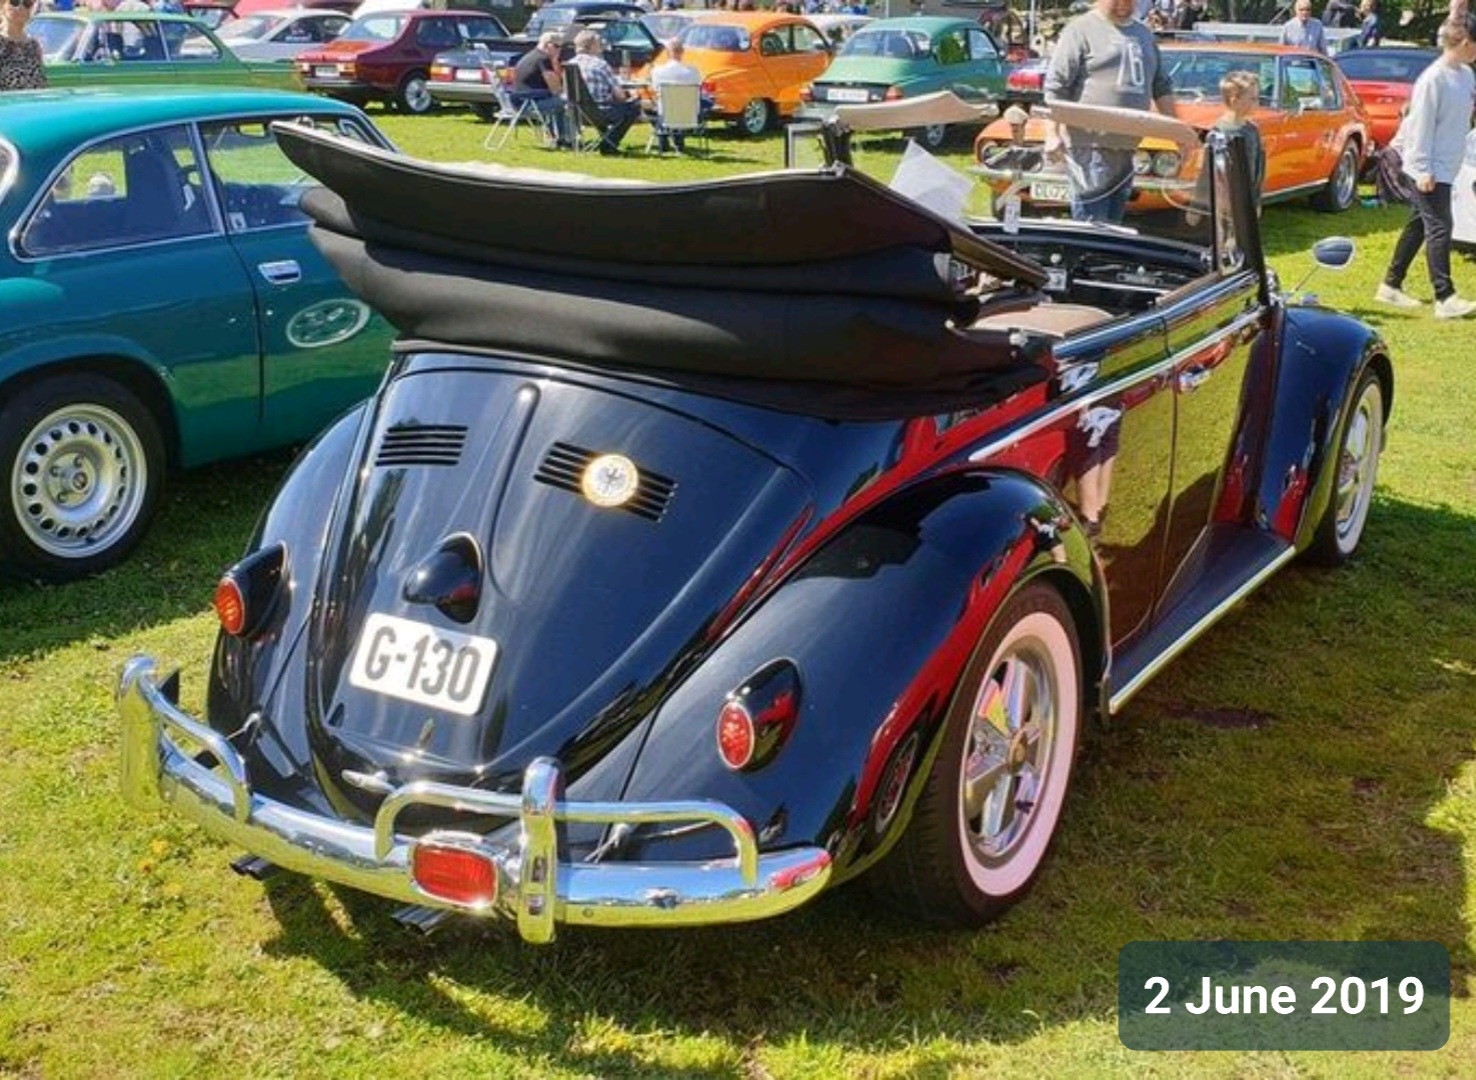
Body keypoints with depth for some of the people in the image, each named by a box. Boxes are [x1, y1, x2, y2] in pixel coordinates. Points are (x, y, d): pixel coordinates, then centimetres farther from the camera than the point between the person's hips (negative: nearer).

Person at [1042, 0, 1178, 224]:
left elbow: (1161, 87, 25)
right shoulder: (1082, 29, -1)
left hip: (1127, 146, 7)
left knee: (1113, 224, 9)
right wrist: (1052, 134, -16)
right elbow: (1055, 85, -7)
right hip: (1090, 146, -7)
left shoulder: (1144, 34, 20)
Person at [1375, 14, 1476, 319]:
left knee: (1418, 226, 13)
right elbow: (1422, 125, -18)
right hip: (1429, 170, -9)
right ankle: (1445, 298, -7)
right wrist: (1423, 170, -19)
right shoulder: (1433, 79, -18)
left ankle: (1391, 286, 21)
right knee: (1439, 228, -8)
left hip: (1446, 167, 9)